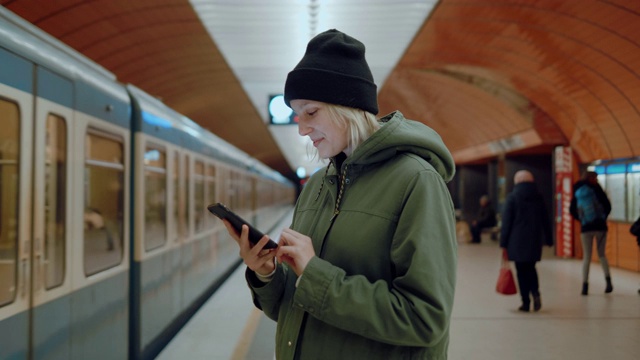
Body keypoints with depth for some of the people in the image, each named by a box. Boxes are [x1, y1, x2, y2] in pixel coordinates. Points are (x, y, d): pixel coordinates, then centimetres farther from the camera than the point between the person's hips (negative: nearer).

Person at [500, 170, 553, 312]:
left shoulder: (512, 197, -4)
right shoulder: (539, 197, 7)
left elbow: (506, 222, -7)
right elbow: (546, 220, 9)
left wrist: (503, 243, -4)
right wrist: (548, 240, 14)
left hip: (517, 241, -3)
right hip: (535, 241, 3)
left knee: (522, 271, 3)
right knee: (530, 268, 17)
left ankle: (526, 302, 2)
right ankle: (535, 292, -6)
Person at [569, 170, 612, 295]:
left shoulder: (577, 192, 6)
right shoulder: (596, 189, -5)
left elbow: (572, 210, 6)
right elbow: (607, 205, -7)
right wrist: (603, 217, 7)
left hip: (586, 228, 2)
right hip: (600, 226, -2)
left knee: (586, 257, 6)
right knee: (602, 255, 14)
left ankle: (585, 286, -1)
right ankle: (608, 281, 3)